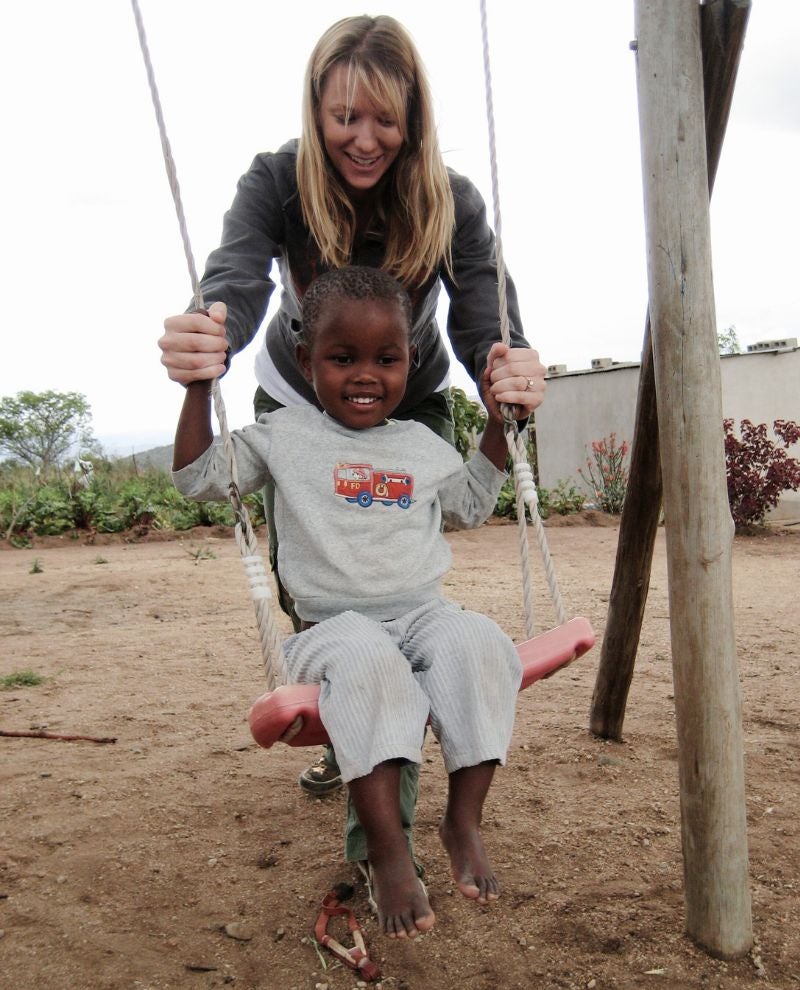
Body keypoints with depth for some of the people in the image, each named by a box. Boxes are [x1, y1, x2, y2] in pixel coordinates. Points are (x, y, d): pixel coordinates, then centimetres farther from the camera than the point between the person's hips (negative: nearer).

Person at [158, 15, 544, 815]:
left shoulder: (451, 202, -23)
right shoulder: (277, 183, -23)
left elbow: (481, 320, -32)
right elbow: (236, 282, -40)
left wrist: (512, 374, -56)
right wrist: (206, 340, -64)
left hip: (412, 409, -1)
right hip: (296, 403, 1)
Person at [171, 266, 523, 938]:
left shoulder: (424, 445, 17)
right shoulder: (286, 435, 7)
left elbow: (473, 506, 32)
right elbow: (199, 478, 5)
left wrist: (497, 423, 22)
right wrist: (199, 385, -3)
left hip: (422, 612, 4)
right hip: (337, 625, -3)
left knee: (478, 644, -29)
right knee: (368, 661, -38)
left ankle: (465, 819, -16)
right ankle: (386, 847, -29)